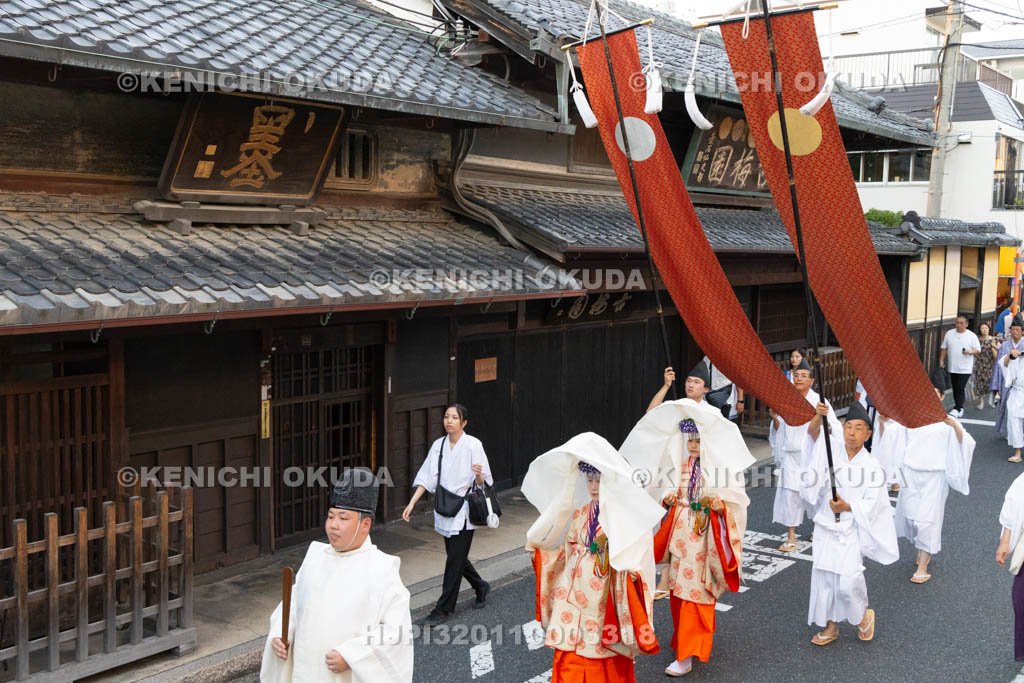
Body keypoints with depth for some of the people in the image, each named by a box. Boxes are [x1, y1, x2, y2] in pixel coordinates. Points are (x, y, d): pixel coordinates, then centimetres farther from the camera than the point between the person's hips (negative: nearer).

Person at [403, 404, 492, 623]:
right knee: (456, 557, 15)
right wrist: (412, 503, -3)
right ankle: (481, 587, 39)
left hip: (464, 512, -6)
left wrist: (478, 475, -32)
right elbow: (426, 477, 5)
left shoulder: (473, 445, -11)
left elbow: (482, 482, -9)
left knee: (455, 560, -3)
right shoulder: (438, 445, 5)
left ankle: (444, 608, 8)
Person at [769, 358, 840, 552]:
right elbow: (779, 430, 12)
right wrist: (775, 419, -8)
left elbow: (834, 428, -9)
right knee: (790, 493, -4)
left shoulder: (818, 401, -4)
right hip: (791, 455, 2)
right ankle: (791, 536, 4)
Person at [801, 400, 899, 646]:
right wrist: (819, 416, -37)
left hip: (851, 530, -3)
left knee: (848, 580, -11)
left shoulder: (871, 467, -9)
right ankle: (831, 626, 27)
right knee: (824, 577, 9)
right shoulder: (833, 448, -3)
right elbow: (814, 433, -18)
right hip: (825, 527, 3)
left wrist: (847, 507, -22)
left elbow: (871, 504, -7)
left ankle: (863, 615, 21)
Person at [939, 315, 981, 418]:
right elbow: (944, 348, 14)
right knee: (955, 389, 9)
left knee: (960, 389, -12)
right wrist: (941, 360, 8)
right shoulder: (949, 334, 8)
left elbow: (978, 350, 0)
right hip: (952, 368, 4)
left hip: (965, 368, -4)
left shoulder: (972, 336, -1)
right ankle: (960, 409, 21)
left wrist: (970, 352, -19)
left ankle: (956, 410, -16)